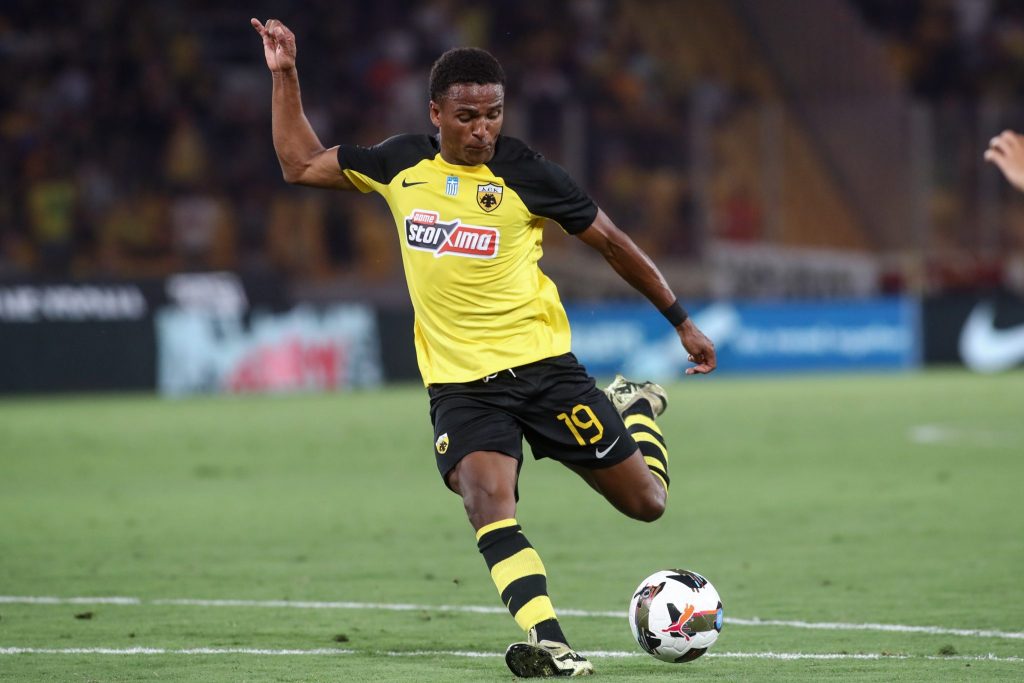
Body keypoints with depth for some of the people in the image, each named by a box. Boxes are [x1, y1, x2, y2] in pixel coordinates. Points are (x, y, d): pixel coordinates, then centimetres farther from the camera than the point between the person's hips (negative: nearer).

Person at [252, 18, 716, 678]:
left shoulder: (524, 172, -6)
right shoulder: (402, 164, 4)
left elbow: (609, 239, 4)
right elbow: (301, 165, 17)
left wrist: (682, 321, 6)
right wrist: (285, 77, 8)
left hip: (542, 367, -1)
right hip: (460, 384, 1)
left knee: (647, 501, 3)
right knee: (489, 507, -27)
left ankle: (637, 407, 35)